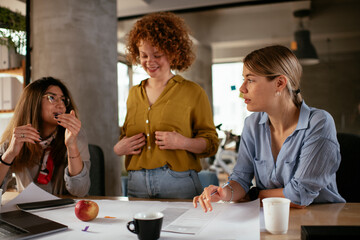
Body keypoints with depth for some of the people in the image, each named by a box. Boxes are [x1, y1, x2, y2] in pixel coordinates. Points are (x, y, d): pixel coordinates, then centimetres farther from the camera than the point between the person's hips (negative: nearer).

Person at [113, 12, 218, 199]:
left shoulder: (193, 92, -1)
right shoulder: (134, 94, 13)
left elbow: (211, 143, -2)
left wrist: (183, 142, -19)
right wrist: (118, 148, 2)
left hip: (178, 185, -3)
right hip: (137, 185, 4)